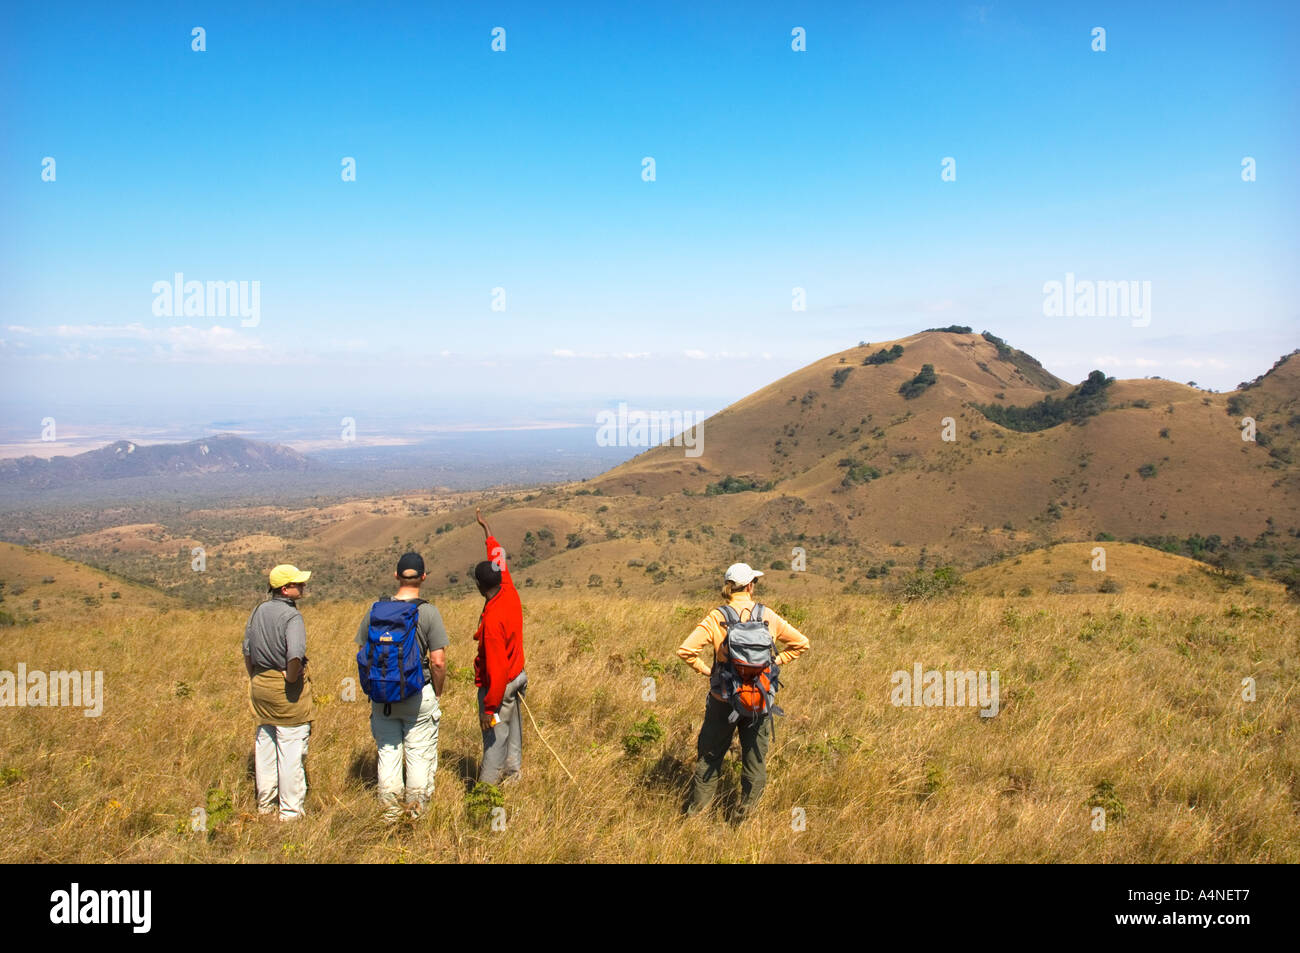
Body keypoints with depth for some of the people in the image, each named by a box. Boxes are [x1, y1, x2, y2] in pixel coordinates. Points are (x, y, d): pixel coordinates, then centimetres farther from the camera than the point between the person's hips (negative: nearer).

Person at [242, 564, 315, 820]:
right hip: (288, 688, -8)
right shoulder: (291, 616, -18)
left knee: (265, 745, 19)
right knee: (292, 750, 1)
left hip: (260, 684, 8)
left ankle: (265, 804, 31)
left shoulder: (258, 611, 6)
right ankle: (290, 811, 6)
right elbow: (295, 655, -32)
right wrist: (292, 677, -15)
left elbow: (247, 650, 14)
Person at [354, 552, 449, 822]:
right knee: (420, 755, 8)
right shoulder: (429, 613, -11)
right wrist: (437, 692, 3)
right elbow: (438, 661, -12)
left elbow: (363, 655, 4)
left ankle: (390, 810, 21)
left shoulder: (375, 610, -1)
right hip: (418, 695, -3)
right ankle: (416, 812, 14)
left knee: (387, 753, 14)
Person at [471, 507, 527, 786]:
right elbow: (498, 555, 12)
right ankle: (513, 772, 33)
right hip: (518, 677, 9)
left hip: (498, 686, -9)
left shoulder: (492, 620, -29)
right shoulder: (510, 593, -6)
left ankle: (487, 786, 8)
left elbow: (496, 668, -28)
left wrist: (489, 708, -22)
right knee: (513, 732, 20)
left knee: (494, 738, 0)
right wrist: (485, 526, 24)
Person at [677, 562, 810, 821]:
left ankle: (697, 806, 27)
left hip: (724, 700, -1)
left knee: (710, 754, 16)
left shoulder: (716, 618, -10)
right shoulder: (768, 616, -4)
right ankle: (745, 813, 21)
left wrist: (705, 670, -2)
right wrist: (774, 663, 7)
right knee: (755, 758, 15)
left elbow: (685, 651, -17)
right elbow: (801, 643, 4)